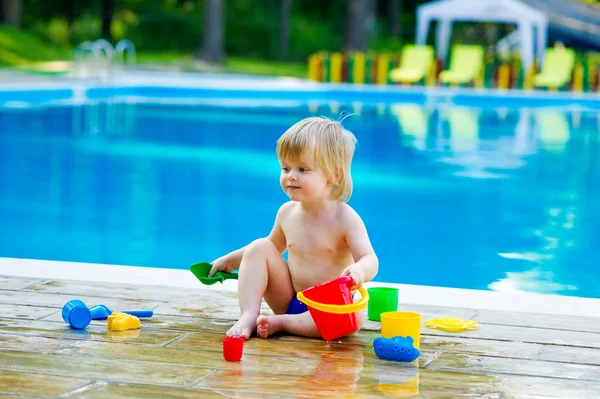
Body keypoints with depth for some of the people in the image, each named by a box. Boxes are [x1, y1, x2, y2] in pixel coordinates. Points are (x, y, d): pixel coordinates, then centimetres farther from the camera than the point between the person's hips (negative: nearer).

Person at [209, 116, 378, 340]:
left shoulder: (345, 218, -15)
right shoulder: (287, 212, 1)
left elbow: (370, 260, -22)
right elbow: (273, 246, 22)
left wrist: (359, 270, -47)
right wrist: (231, 260, 20)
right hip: (288, 301, 5)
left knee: (356, 317, -36)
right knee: (258, 248, -9)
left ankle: (282, 323, -26)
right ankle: (249, 316, -21)